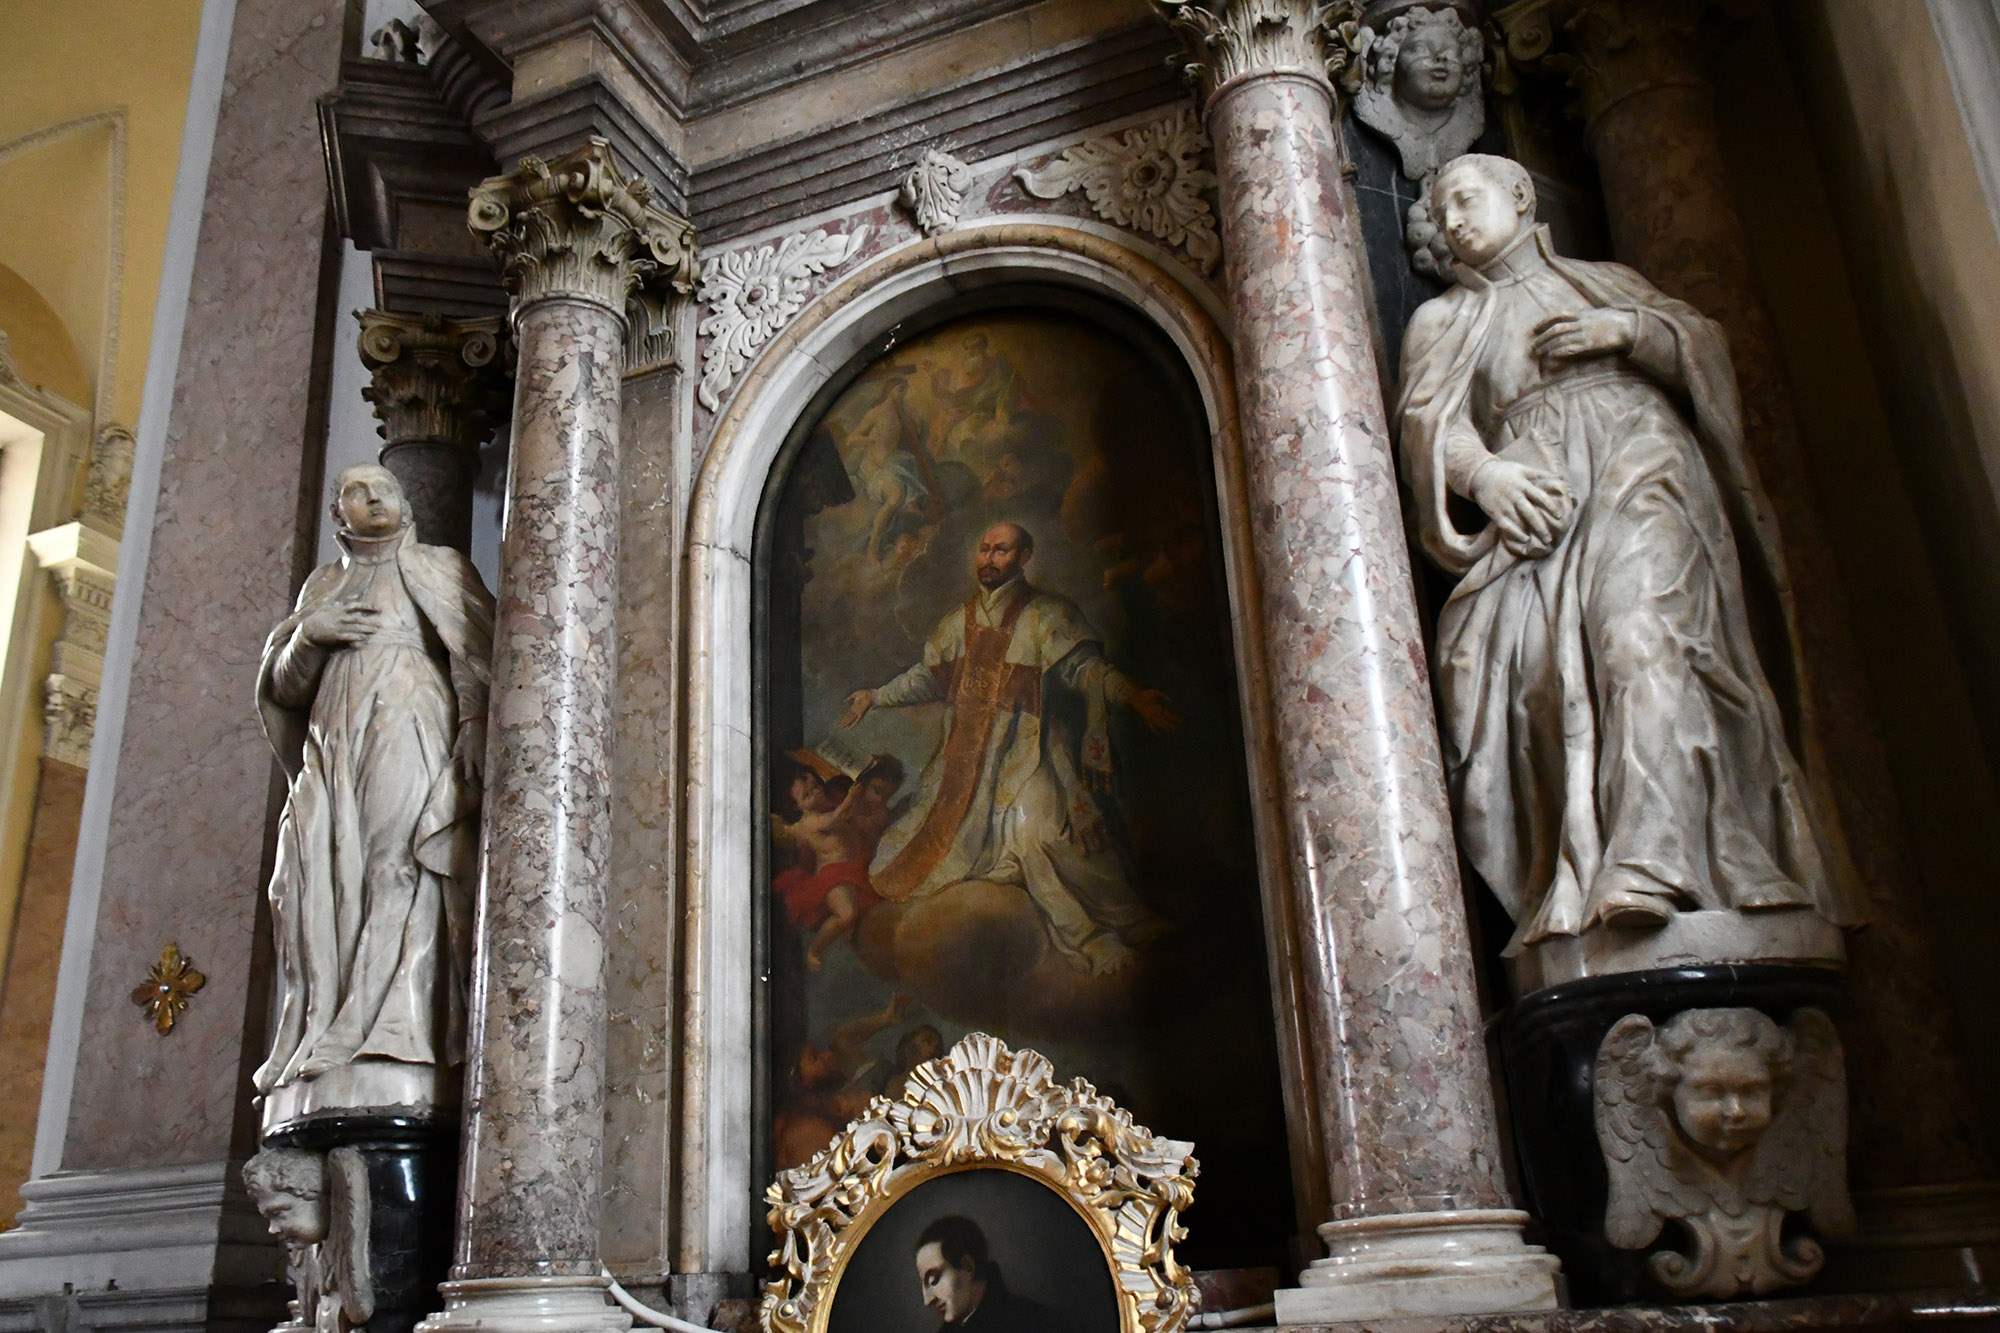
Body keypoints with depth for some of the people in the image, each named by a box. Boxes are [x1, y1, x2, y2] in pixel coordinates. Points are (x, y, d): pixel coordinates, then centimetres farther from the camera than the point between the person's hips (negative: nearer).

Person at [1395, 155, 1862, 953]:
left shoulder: (1606, 282, 31)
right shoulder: (1443, 319, 28)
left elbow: (1707, 346, 20)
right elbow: (1429, 418, 8)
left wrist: (1630, 330, 0)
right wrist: (1484, 471, -13)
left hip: (1637, 454, 0)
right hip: (1537, 491, 1)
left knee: (1636, 628, -30)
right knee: (1541, 651, -28)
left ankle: (1651, 863, -46)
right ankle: (1577, 887, -36)